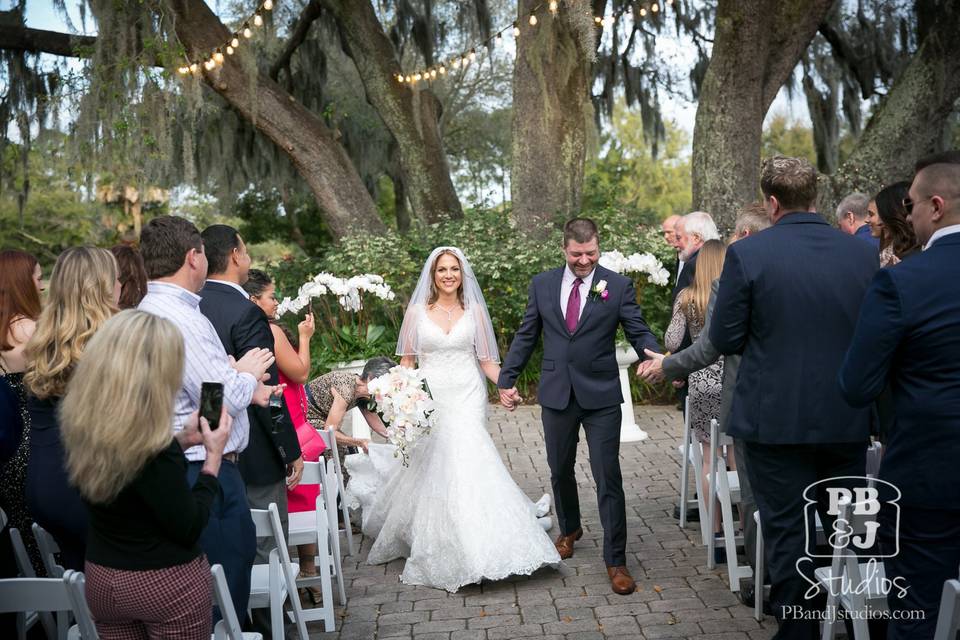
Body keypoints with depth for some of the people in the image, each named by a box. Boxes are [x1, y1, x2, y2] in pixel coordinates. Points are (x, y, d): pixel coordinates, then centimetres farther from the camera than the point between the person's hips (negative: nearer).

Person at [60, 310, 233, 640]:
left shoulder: (81, 423, -8)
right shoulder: (153, 447, -30)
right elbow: (189, 528, -19)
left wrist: (180, 439, 4)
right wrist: (214, 456, -12)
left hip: (102, 577, 7)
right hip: (168, 583, -6)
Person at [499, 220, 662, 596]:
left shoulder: (618, 287, -4)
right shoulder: (542, 285, 3)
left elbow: (639, 332, -8)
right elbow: (526, 336, 8)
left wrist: (656, 357, -28)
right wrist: (506, 379, 6)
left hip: (601, 397, -3)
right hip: (556, 395, 3)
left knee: (608, 477, -2)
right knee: (560, 470, 18)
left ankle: (615, 559, 10)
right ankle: (569, 529, 44)